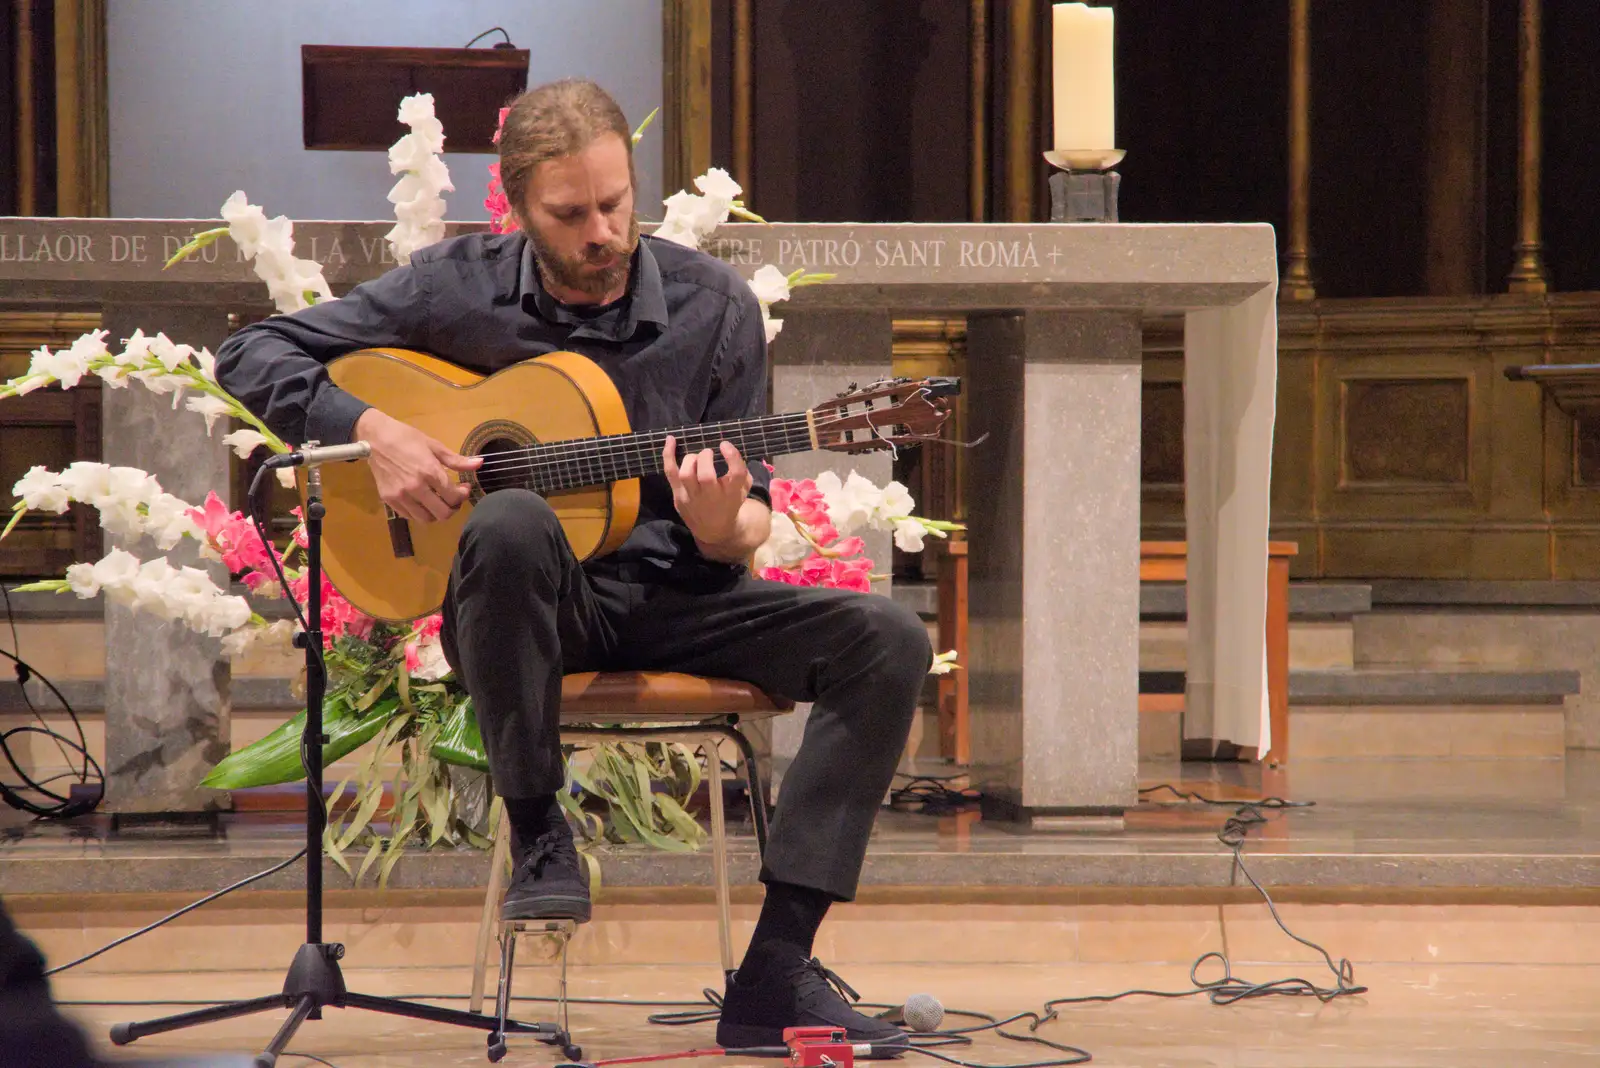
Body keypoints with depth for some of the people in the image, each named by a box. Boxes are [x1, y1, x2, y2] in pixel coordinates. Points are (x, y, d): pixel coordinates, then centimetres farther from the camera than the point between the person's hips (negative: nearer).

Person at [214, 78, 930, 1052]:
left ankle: (776, 970, -26)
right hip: (539, 606, -2)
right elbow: (251, 355, 2)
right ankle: (538, 834, -19)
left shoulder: (714, 306, 1)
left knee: (889, 641, -21)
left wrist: (723, 527, -22)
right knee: (512, 521, -39)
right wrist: (373, 433, -14)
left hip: (672, 599, 2)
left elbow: (748, 519, 4)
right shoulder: (458, 288, -2)